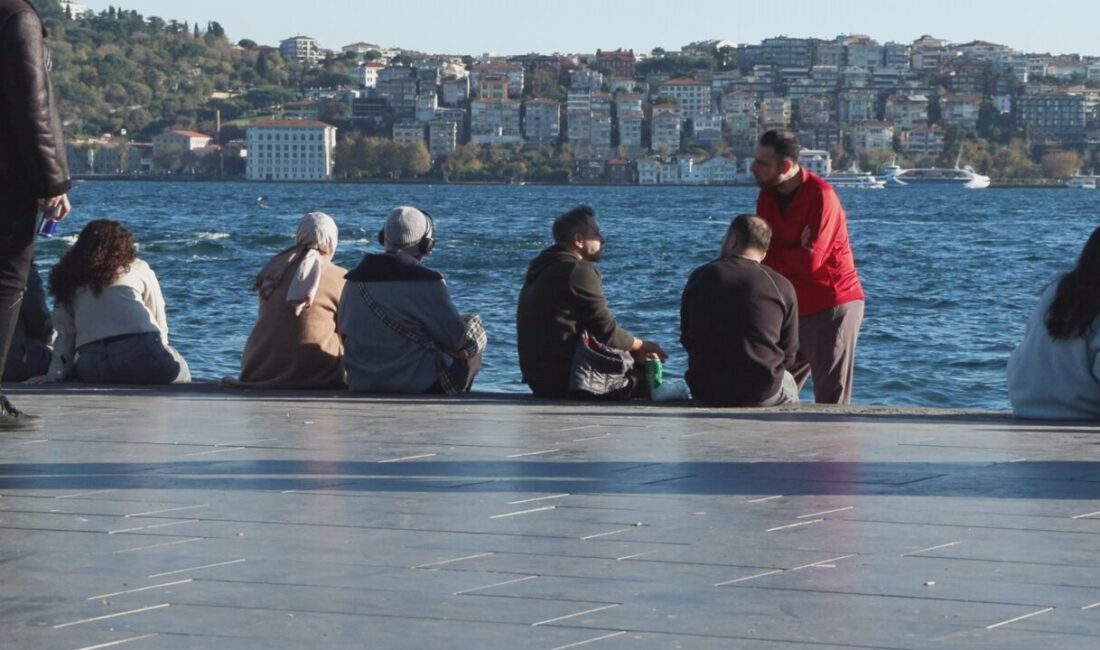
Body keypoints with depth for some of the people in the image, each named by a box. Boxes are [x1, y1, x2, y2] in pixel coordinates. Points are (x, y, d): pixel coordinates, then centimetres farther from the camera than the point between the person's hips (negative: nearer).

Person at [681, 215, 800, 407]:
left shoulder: (700, 277, 2)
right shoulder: (782, 287, -5)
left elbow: (687, 340, 11)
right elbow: (788, 356, 1)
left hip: (705, 391, 2)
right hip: (762, 393, -2)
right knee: (787, 385, 33)